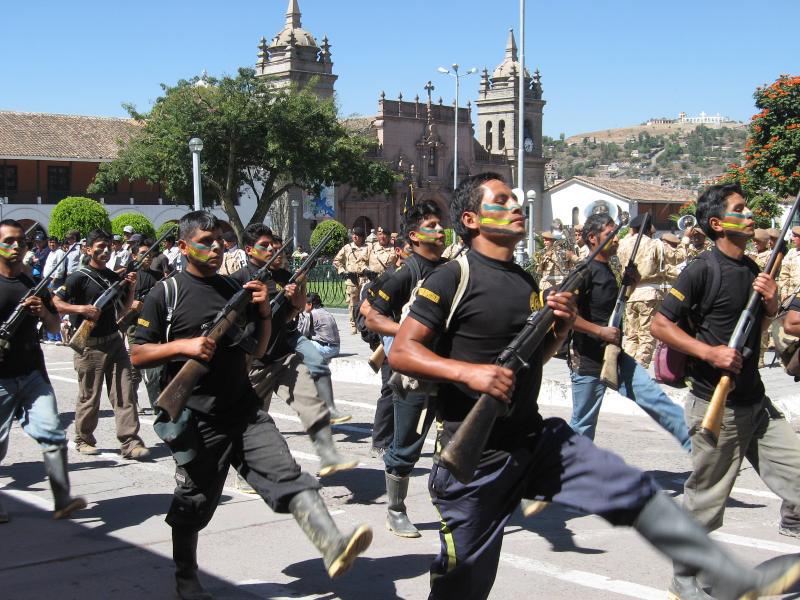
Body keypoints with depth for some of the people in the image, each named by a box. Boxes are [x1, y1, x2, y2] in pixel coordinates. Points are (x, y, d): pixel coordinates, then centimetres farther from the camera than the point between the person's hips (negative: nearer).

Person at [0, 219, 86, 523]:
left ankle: (63, 500, -4)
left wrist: (43, 311, -6)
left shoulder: (34, 285, 12)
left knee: (52, 434, -7)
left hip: (32, 373, 4)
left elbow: (55, 327, 15)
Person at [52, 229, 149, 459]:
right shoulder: (80, 277, -7)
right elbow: (56, 303, -13)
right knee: (89, 396, 5)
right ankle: (84, 440, 22)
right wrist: (82, 308, -22)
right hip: (90, 345, -5)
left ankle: (130, 443, -3)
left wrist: (131, 288, 3)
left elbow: (125, 307, 20)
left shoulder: (114, 276, 12)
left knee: (125, 393, -2)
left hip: (114, 341, 5)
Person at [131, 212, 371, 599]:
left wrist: (264, 312, -1)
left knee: (286, 475, -15)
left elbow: (257, 349, 17)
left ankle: (333, 547, -30)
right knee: (193, 504, 9)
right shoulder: (166, 295, -2)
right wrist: (184, 345, -17)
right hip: (197, 420, -3)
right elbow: (138, 355, -3)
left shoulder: (234, 289, 12)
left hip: (244, 412, 4)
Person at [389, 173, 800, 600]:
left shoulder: (526, 282, 13)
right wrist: (468, 372, -27)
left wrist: (562, 327, 2)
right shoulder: (453, 278, -10)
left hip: (534, 438, 6)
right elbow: (400, 353, -15)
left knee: (634, 491, -2)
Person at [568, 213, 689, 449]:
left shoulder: (607, 271, 12)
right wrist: (601, 331, -22)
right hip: (588, 362, -8)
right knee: (583, 427, 4)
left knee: (654, 398, 2)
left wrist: (629, 283, 9)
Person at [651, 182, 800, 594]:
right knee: (705, 500, 3)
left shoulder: (751, 269, 11)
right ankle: (686, 578, 20)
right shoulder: (703, 270, -13)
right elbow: (661, 324, -15)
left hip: (755, 402, 7)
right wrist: (709, 352, -23)